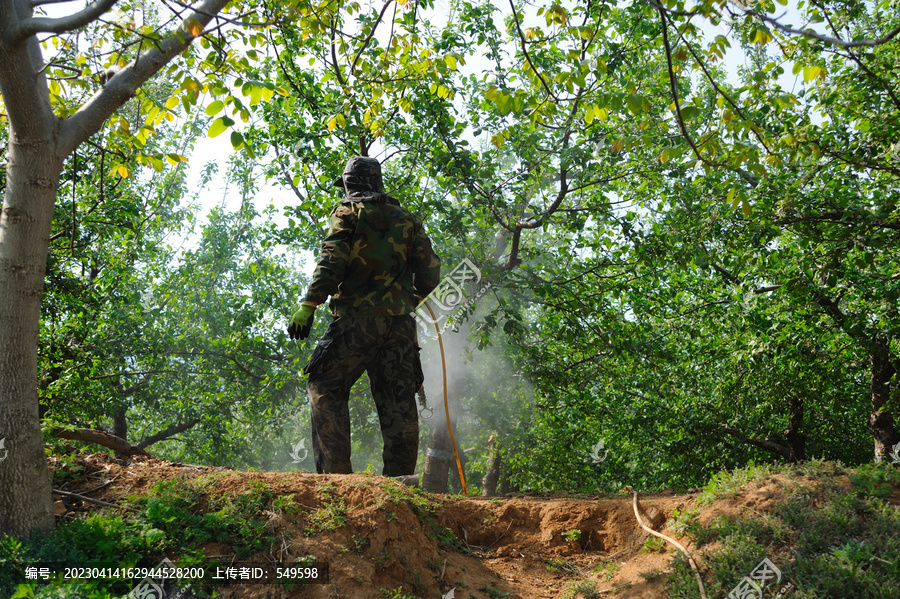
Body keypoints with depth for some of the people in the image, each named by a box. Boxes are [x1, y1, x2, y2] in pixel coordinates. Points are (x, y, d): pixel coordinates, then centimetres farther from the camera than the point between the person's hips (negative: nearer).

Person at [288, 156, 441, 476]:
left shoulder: (348, 212, 4)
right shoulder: (408, 219, 18)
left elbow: (332, 261, -10)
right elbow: (429, 271, 13)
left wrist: (309, 305, -15)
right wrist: (415, 306, 27)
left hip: (357, 318, -4)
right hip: (400, 322, 5)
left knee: (326, 389, 2)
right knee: (398, 400, 5)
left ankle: (335, 470, -8)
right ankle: (400, 479, 5)